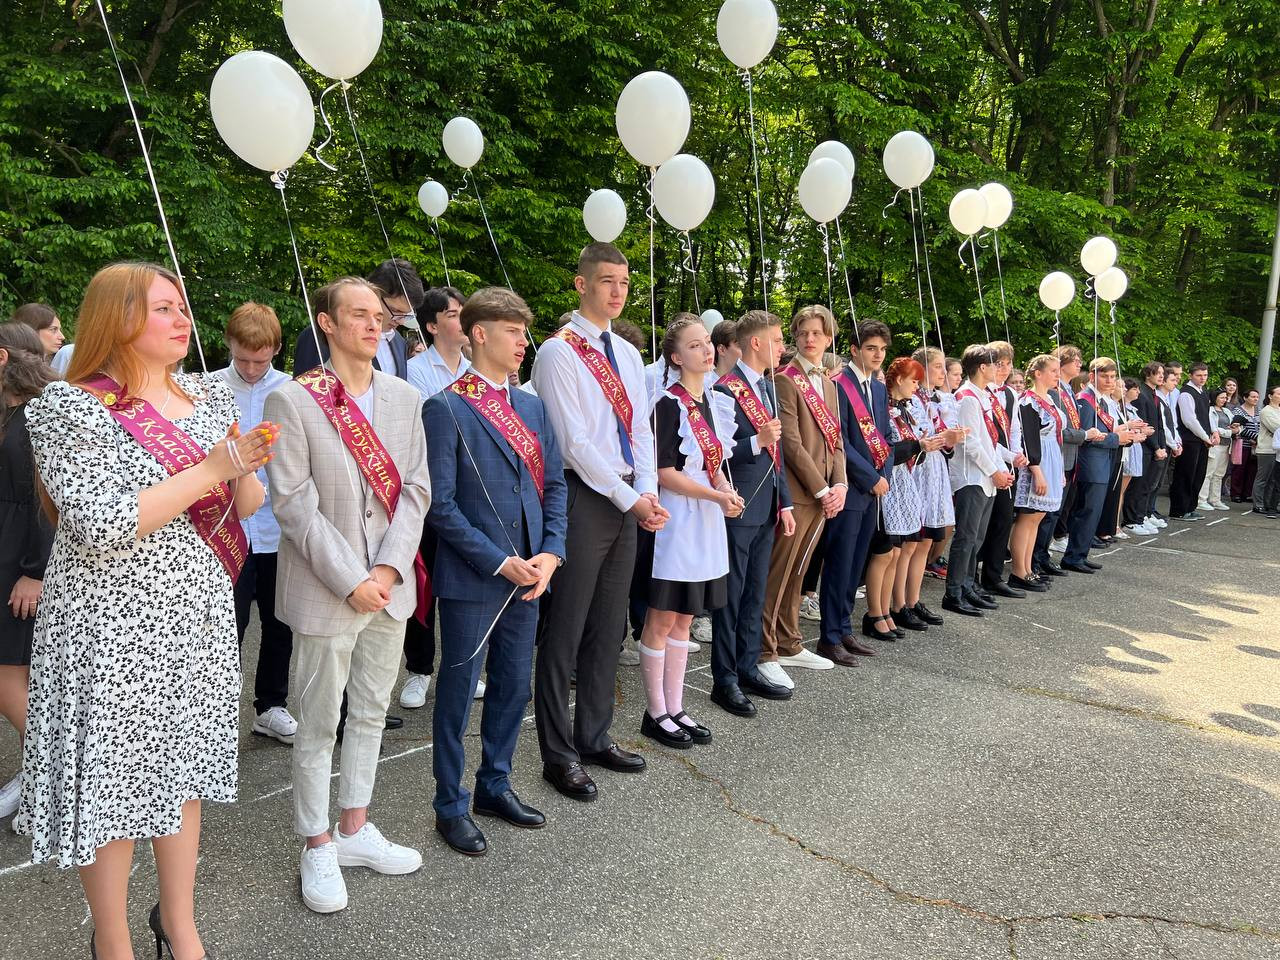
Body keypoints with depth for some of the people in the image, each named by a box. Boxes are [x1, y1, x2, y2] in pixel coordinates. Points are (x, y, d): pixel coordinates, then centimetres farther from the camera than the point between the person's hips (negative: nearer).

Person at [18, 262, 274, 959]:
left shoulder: (209, 396, 7)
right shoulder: (71, 407, -11)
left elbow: (247, 504, 10)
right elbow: (98, 526, -21)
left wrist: (247, 468, -13)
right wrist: (209, 469, -21)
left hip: (199, 615, 6)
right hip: (113, 625, -5)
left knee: (181, 768, 16)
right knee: (114, 779, 6)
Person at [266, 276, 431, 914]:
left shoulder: (404, 398, 5)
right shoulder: (292, 400, -10)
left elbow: (416, 490, 3)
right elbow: (292, 503, -13)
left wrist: (389, 568, -9)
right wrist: (350, 580, -16)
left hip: (389, 585, 5)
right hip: (324, 590, -5)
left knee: (371, 713, 16)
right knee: (319, 724, 7)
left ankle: (354, 829, 33)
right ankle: (318, 847, 24)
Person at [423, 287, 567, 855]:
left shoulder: (532, 407, 10)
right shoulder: (447, 409, -11)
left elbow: (554, 484, 11)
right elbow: (440, 504, -14)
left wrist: (550, 553, -3)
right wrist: (499, 562, -15)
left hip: (527, 575, 7)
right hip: (471, 579, -6)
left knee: (513, 687, 16)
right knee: (459, 692, 6)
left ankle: (494, 785, 35)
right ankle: (451, 806, 23)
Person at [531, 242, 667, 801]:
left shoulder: (628, 353, 14)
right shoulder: (558, 352, -9)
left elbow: (640, 429, 13)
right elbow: (574, 442, -16)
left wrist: (649, 491, -3)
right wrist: (630, 499, -15)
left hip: (628, 500, 8)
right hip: (584, 498, -7)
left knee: (608, 628, 14)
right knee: (565, 631, 1)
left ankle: (595, 737, 28)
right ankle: (559, 754, 14)